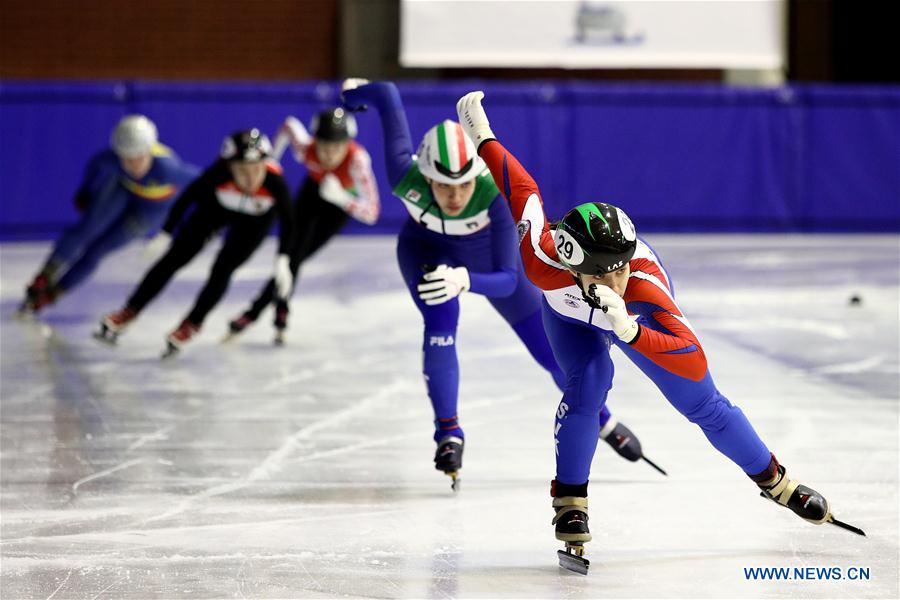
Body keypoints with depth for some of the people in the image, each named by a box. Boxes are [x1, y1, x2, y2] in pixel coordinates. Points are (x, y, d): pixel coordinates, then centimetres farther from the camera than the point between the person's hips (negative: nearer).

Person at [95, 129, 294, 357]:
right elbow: (188, 197, -24)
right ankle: (128, 313, 11)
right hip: (215, 207, 1)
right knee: (174, 258, 0)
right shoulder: (218, 174, -40)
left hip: (255, 221, -1)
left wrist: (282, 261, -29)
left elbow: (287, 220, -24)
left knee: (222, 269, -12)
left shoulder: (275, 182, -40)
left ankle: (190, 326, 9)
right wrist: (165, 234, -20)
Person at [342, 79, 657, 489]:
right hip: (426, 247, 0)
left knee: (548, 348, 5)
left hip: (486, 254, 0)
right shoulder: (406, 178, -40)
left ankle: (602, 421, 30)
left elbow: (508, 279, -44)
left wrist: (463, 280, -63)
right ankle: (448, 432, -11)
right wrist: (356, 90, -2)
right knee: (441, 323, -28)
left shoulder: (497, 194, -44)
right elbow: (388, 95, -25)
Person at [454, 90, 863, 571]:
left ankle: (774, 480, 24)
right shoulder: (546, 268, -45)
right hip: (570, 312, 0)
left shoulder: (645, 287, -49)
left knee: (702, 402, 3)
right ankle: (569, 501, -7)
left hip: (636, 316, 0)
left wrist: (629, 331, -71)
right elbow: (525, 193, -30)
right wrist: (482, 137, -19)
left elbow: (695, 363, -56)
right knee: (587, 384, -25)